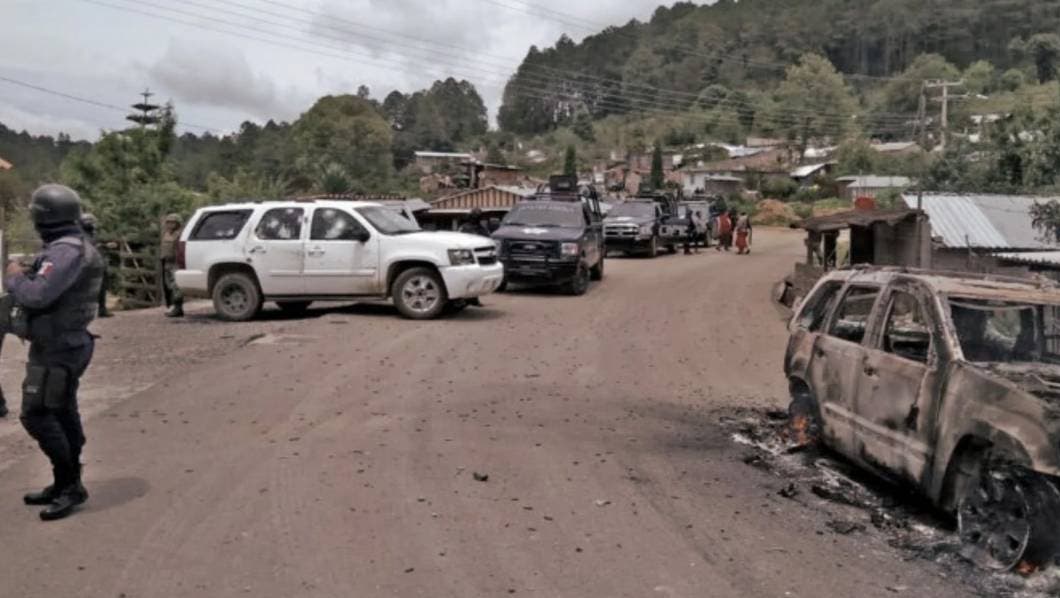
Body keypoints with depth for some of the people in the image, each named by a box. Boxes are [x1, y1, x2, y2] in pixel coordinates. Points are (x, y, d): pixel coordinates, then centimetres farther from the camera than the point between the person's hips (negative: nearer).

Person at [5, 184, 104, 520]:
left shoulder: (66, 251, -22)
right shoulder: (74, 247, 12)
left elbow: (37, 295, -28)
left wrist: (14, 277, -11)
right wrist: (28, 275, 9)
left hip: (56, 348, -11)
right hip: (67, 344, 11)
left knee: (37, 415, -6)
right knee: (62, 414, 15)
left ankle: (70, 485, 0)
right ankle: (66, 484, 25)